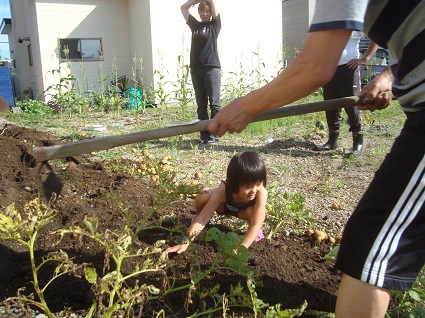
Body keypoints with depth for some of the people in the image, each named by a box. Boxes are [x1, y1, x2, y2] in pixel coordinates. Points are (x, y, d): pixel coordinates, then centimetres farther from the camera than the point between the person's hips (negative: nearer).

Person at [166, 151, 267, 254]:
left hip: (244, 209, 0)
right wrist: (185, 242, -49)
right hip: (225, 205, 1)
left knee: (251, 212, -37)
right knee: (202, 198, -29)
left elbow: (256, 224, -41)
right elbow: (203, 217, -41)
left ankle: (254, 231, -1)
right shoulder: (223, 190, -40)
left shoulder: (261, 193, -42)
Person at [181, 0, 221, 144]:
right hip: (196, 69, 4)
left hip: (212, 68, -4)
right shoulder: (195, 25, 18)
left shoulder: (214, 24, 8)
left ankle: (215, 133, 0)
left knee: (214, 103, -5)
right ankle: (204, 134, 10)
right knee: (201, 105, 6)